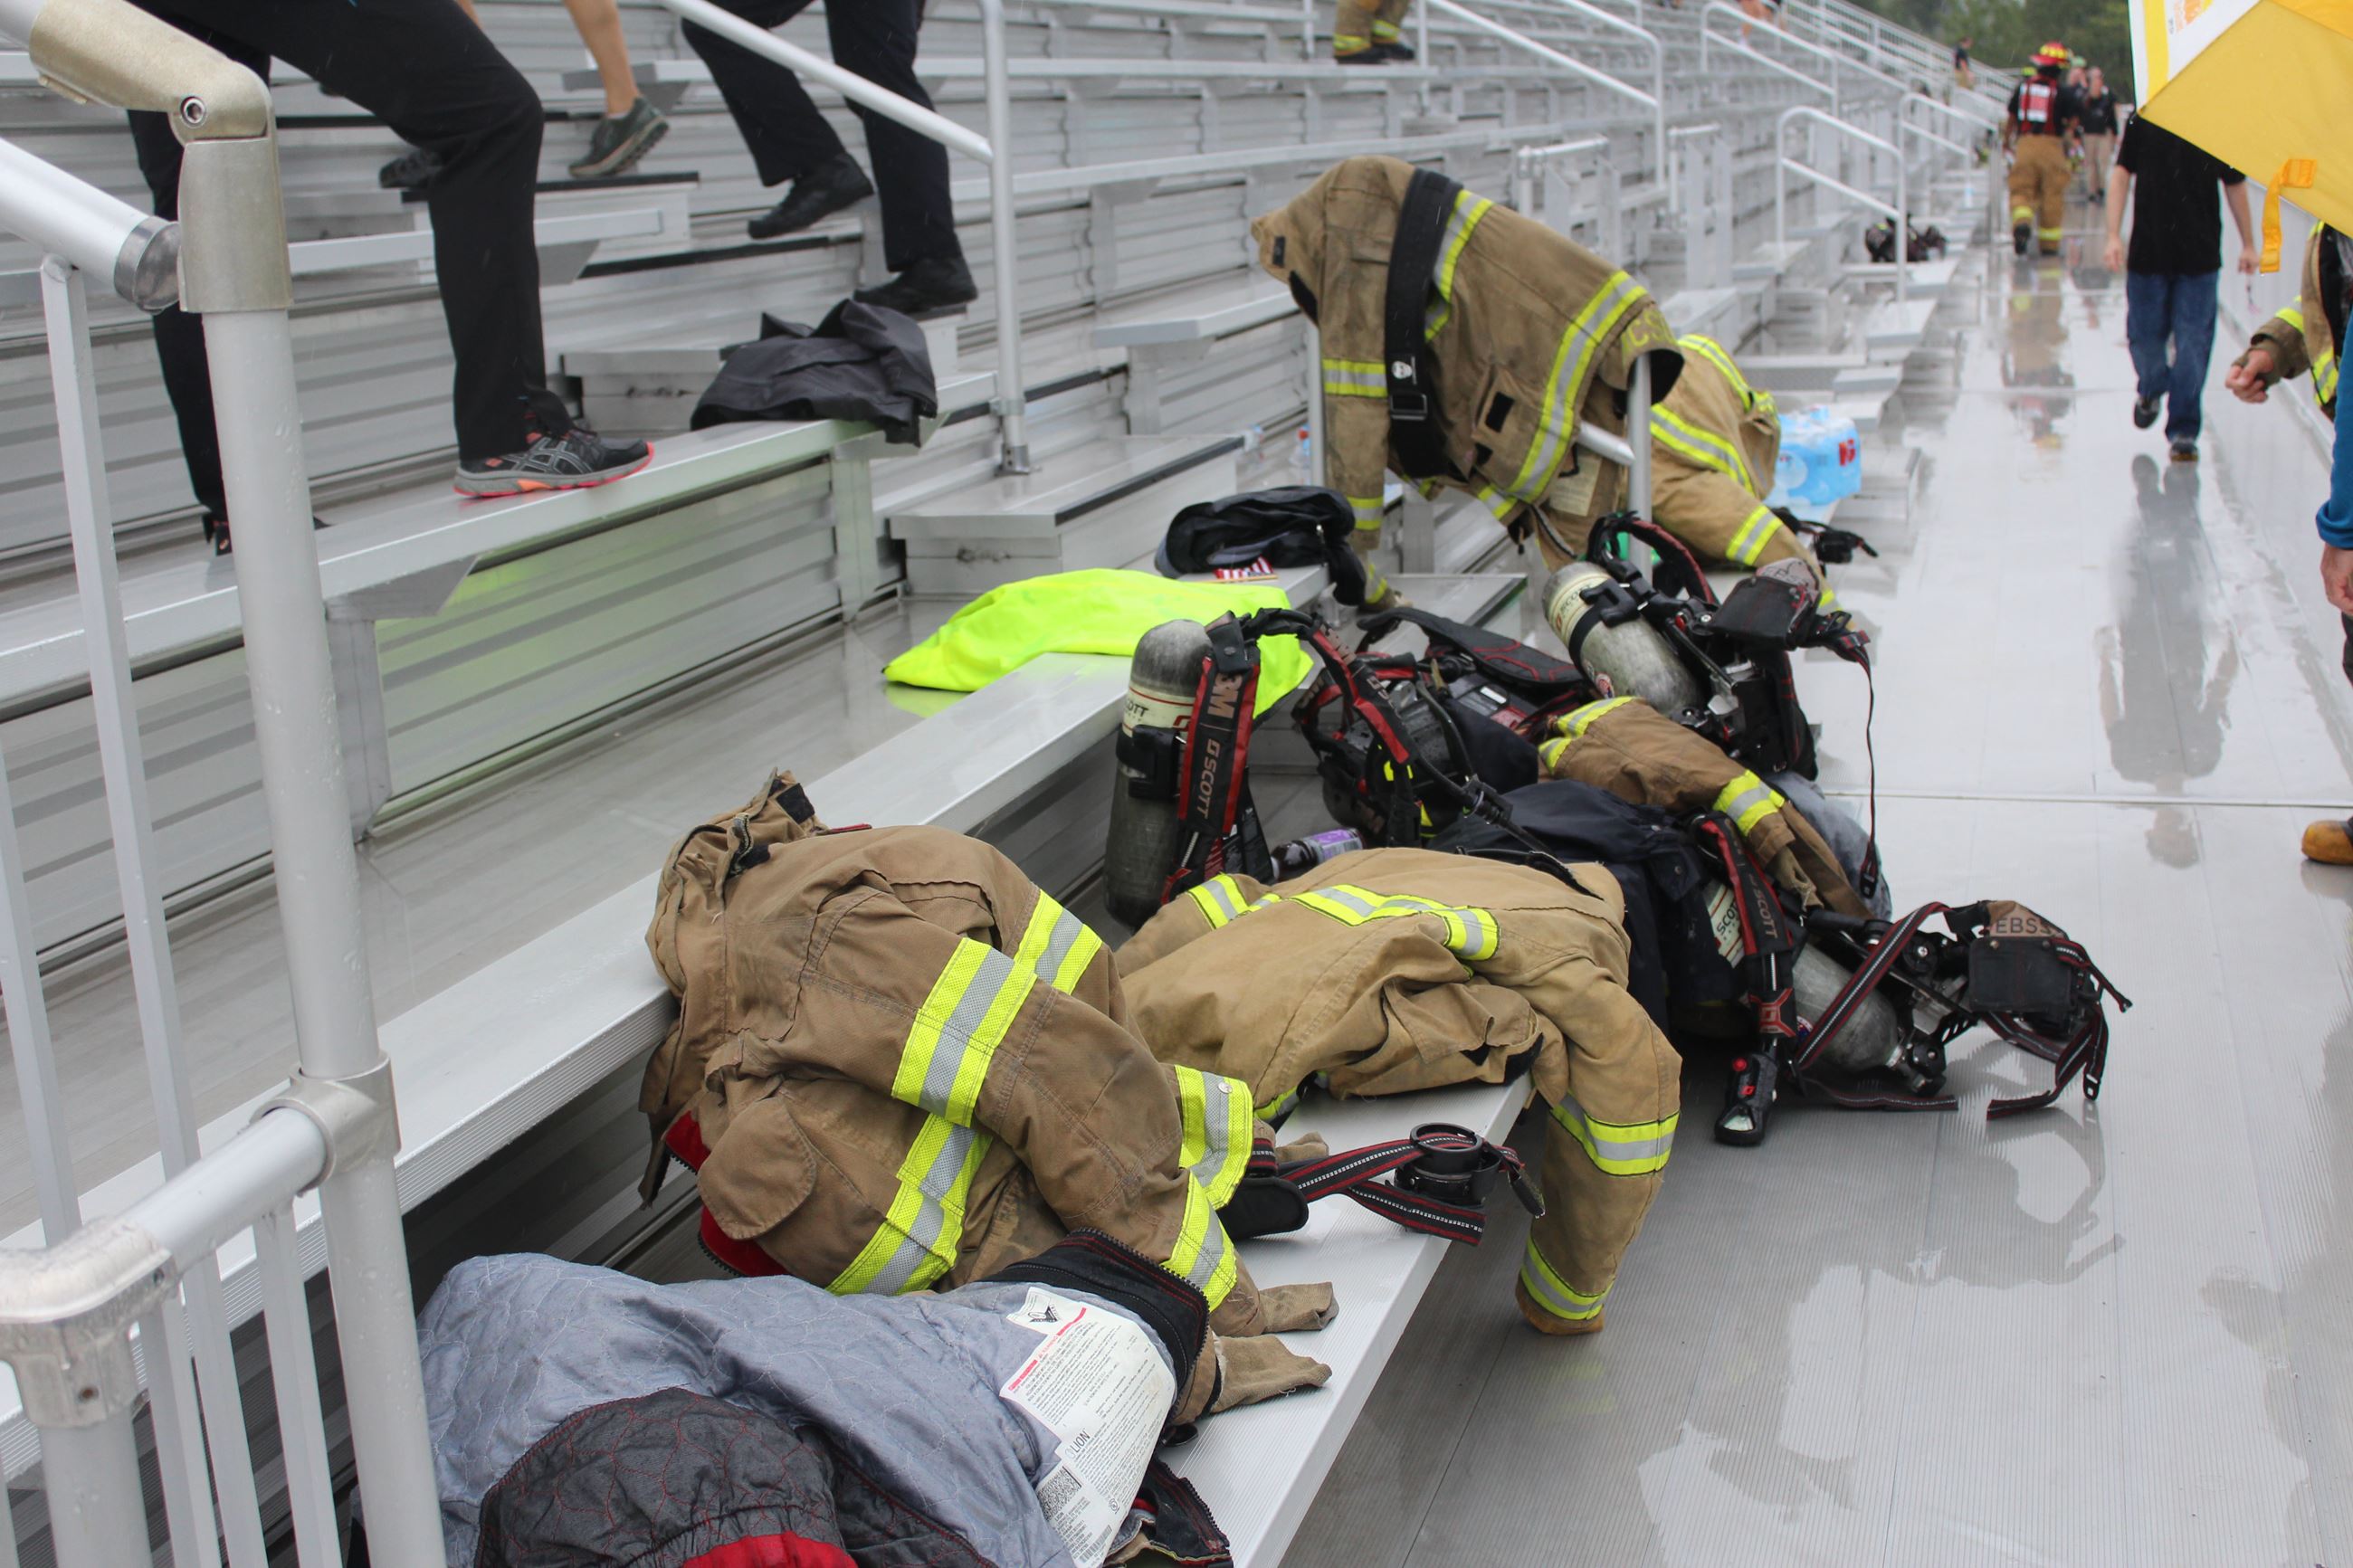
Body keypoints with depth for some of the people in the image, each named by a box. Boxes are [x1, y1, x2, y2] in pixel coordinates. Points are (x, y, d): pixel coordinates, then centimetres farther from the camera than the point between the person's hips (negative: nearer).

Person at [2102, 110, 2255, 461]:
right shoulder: (2143, 121, -2)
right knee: (2144, 336, 8)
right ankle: (2151, 389, 41)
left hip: (2201, 258, 0)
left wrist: (2247, 244, 15)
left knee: (2193, 344, -3)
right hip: (2147, 252, 0)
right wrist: (2114, 236, -6)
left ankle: (2183, 431, 5)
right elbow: (2121, 176, 2)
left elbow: (2234, 185, 10)